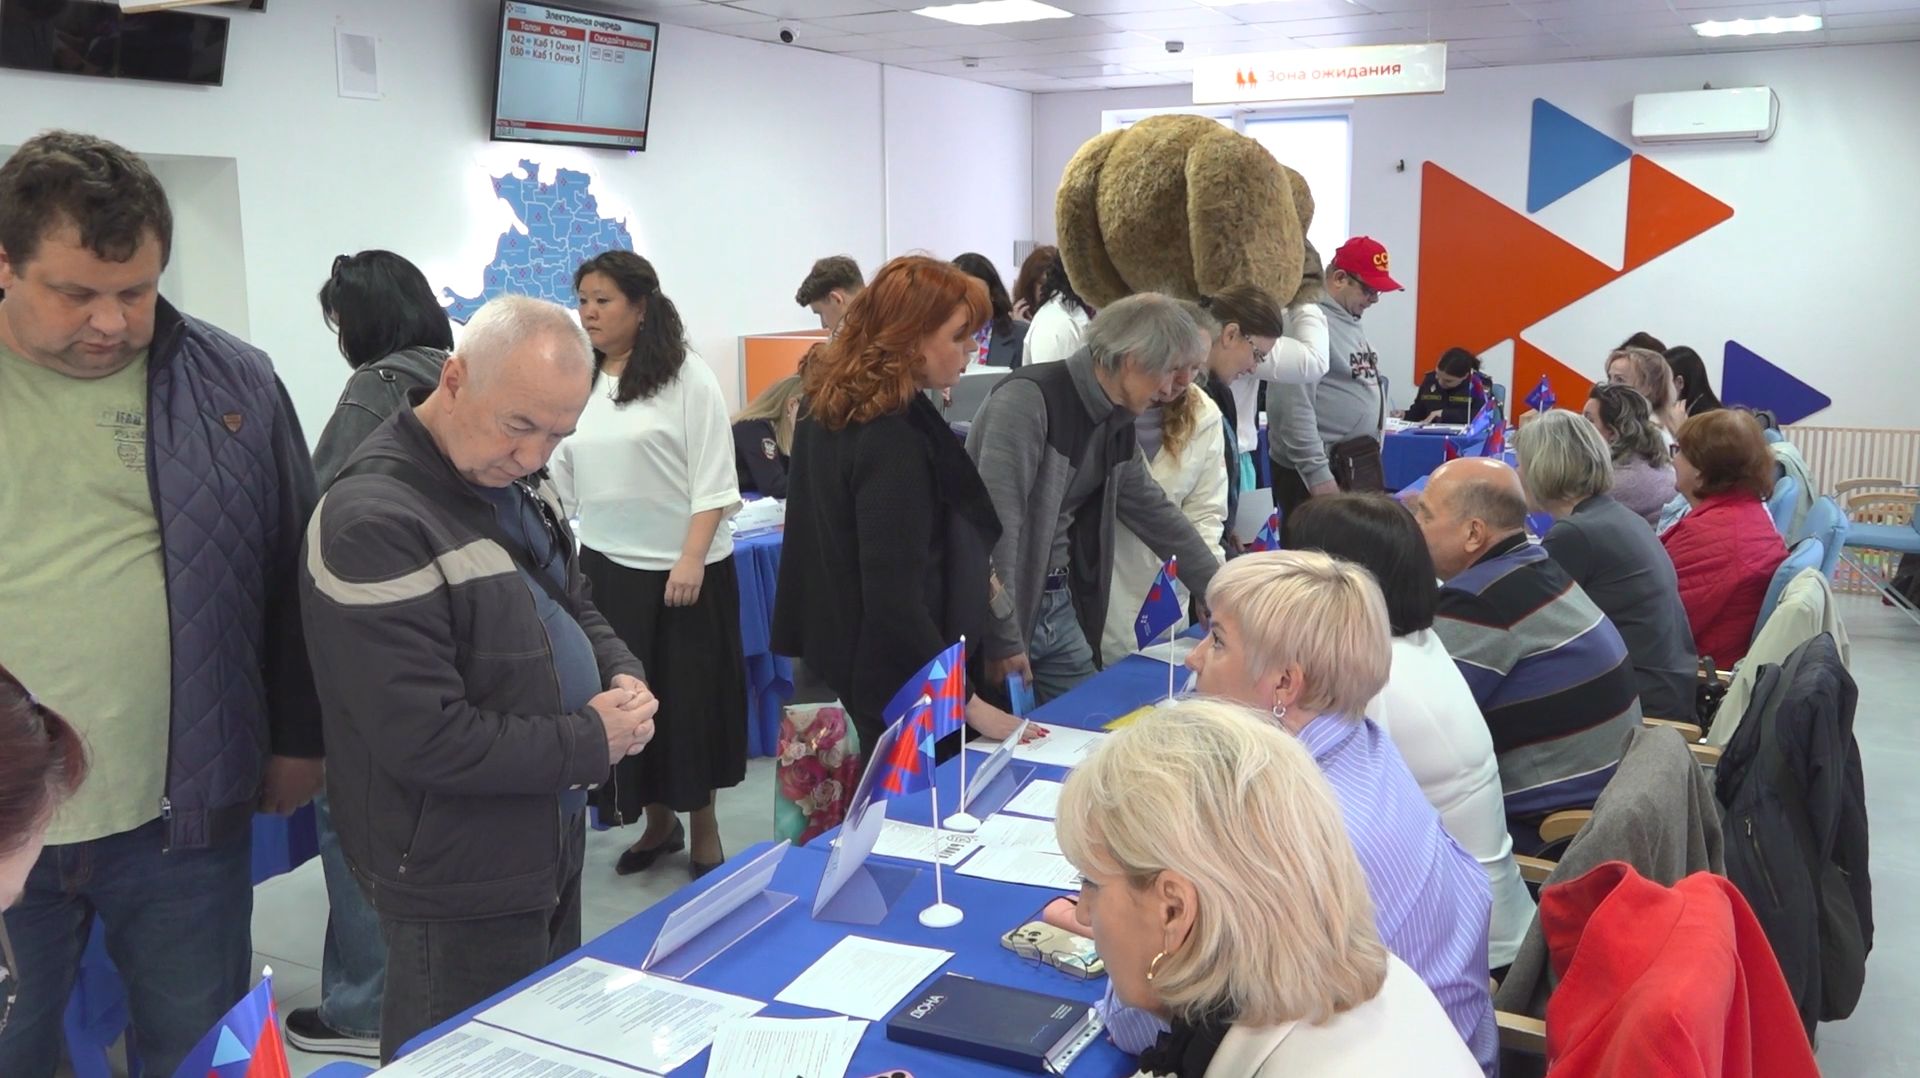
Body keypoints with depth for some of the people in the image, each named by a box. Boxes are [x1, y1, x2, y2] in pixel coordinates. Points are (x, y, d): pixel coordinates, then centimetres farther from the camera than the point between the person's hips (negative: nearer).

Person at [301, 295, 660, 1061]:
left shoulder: (517, 482, 3)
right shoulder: (375, 523, -25)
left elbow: (572, 604, 16)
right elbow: (424, 740, -28)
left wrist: (623, 677, -6)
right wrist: (591, 742, -20)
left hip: (549, 843, 9)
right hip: (460, 884, -9)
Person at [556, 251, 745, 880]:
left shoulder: (685, 377, -7)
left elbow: (712, 479, -10)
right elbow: (559, 477, 10)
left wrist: (692, 560, -17)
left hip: (683, 569, -4)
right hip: (606, 567, 5)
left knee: (690, 699, 6)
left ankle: (703, 829, 22)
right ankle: (657, 822, 28)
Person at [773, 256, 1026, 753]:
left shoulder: (834, 409, 5)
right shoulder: (893, 441, -25)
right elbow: (896, 598, -28)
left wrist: (969, 576, 23)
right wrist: (968, 703, -25)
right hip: (905, 681, -9)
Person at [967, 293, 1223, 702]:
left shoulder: (1116, 423, 7)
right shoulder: (1029, 399, -21)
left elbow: (1154, 512, 18)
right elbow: (995, 520, -26)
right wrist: (1004, 639, -26)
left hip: (1060, 606, 8)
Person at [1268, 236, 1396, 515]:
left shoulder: (1351, 322, 15)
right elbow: (1294, 407, -22)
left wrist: (1372, 458, 21)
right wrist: (1317, 473, -23)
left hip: (1362, 466, 10)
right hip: (1324, 471, -10)